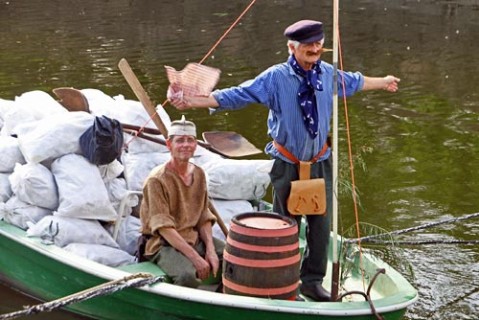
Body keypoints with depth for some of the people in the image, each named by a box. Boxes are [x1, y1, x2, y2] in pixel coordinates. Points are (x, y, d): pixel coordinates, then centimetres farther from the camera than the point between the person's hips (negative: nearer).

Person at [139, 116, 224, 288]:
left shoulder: (198, 174, 8)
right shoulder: (157, 180, -14)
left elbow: (204, 217, 9)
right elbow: (163, 227, -18)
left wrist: (210, 250, -8)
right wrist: (195, 257, -23)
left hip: (194, 238, 7)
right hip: (164, 243, -7)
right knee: (188, 275, -34)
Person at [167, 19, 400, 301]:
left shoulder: (329, 74, 0)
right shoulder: (275, 77, -14)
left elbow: (354, 82, 22)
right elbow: (236, 95, -17)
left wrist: (382, 83, 37)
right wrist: (190, 101, -26)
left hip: (321, 163, 4)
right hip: (288, 165, -4)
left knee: (322, 224, 7)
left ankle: (313, 281, 21)